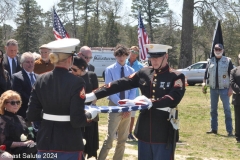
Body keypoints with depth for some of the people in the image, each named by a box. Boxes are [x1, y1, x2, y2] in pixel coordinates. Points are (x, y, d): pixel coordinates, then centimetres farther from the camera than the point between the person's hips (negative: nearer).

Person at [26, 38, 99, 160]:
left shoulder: (41, 80, -2)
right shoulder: (76, 82, -15)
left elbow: (31, 115, 0)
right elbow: (77, 121, -17)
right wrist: (90, 114, 2)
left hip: (45, 142, 4)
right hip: (69, 144, -4)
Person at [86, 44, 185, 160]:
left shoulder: (176, 77, -5)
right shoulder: (144, 73, 6)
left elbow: (174, 98, -21)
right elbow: (120, 84, 0)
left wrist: (151, 102, -35)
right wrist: (92, 96, -6)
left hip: (164, 133, -4)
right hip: (144, 131, 4)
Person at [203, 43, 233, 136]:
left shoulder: (227, 61, -1)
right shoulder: (210, 61, 7)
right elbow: (206, 73, 11)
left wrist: (231, 88, -8)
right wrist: (204, 82, -3)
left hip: (224, 89, -4)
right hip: (213, 89, 4)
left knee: (227, 110, -4)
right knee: (213, 109, 10)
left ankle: (229, 130, -2)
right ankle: (214, 129, 19)